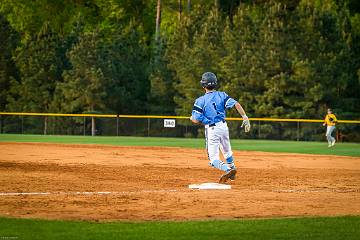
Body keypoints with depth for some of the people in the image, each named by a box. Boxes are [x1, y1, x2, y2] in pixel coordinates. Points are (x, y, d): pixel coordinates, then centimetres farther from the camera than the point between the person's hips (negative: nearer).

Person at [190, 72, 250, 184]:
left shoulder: (200, 101, -10)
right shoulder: (221, 95, 1)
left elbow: (197, 120, -12)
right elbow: (236, 104, -11)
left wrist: (192, 118, 10)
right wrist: (245, 117, -13)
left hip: (211, 129, -5)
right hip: (223, 126, 5)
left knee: (213, 159, -3)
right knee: (226, 151, 30)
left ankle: (228, 169, -29)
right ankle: (232, 170, 46)